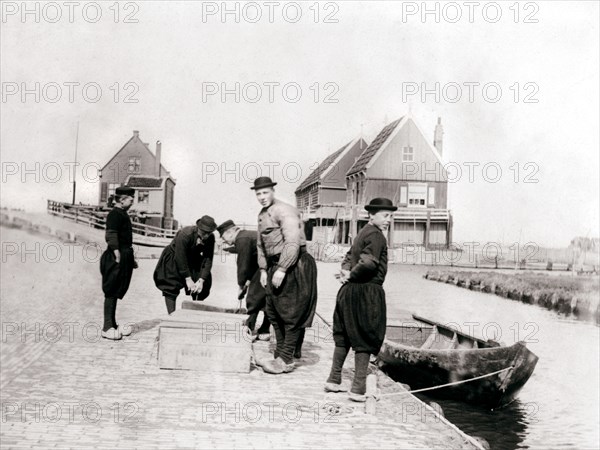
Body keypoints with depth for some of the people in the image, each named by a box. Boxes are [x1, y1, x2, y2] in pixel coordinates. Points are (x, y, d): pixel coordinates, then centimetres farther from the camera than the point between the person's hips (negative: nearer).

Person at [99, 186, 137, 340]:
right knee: (111, 292, -5)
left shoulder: (123, 214, 18)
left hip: (125, 257, 10)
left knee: (116, 292, 13)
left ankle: (113, 325, 21)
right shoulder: (114, 214, -12)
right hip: (116, 259, -10)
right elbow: (111, 236, -21)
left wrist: (131, 258, 25)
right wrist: (118, 257, -25)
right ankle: (107, 328, -2)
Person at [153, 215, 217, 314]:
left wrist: (201, 280, -25)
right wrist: (188, 279, -27)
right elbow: (180, 258, -31)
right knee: (171, 287, -13)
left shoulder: (210, 238, -21)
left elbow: (208, 260, -18)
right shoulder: (185, 235, -35)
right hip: (174, 259, -4)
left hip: (193, 260, 4)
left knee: (202, 288, -4)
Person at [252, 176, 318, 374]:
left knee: (291, 314, -4)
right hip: (275, 266, 10)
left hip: (293, 266, -9)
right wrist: (263, 269, 14)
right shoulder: (262, 215, 15)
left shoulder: (284, 211, -14)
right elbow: (260, 244, 22)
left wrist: (281, 270, -23)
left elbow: (292, 243, -22)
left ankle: (286, 360, 0)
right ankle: (281, 354, 23)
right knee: (274, 313, 13)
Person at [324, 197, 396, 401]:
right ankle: (358, 388, 5)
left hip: (350, 291, 9)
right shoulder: (376, 235, -14)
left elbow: (350, 256, 18)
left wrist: (347, 271, -1)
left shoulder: (363, 233, 16)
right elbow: (369, 262, -27)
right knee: (365, 340, 0)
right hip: (367, 292, -9)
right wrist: (351, 275, -13)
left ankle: (334, 380, 25)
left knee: (345, 336, 17)